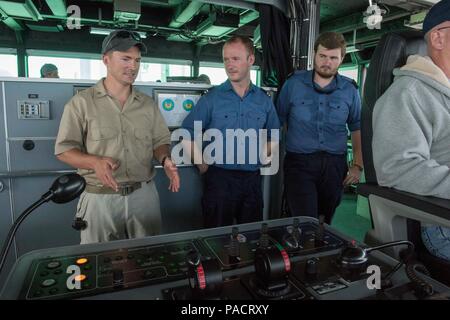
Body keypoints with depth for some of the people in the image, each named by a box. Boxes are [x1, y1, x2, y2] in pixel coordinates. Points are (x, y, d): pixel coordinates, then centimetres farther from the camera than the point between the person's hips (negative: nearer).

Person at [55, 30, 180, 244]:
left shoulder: (148, 104, 9)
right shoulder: (82, 103, -2)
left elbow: (160, 140, 12)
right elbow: (64, 149, -4)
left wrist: (165, 160, -10)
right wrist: (95, 162, -22)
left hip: (144, 194, 3)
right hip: (100, 196, -3)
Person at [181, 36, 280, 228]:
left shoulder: (264, 100, 5)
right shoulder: (212, 98, -4)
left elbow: (273, 137, 16)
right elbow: (188, 134, -2)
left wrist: (261, 156, 4)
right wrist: (203, 164, -6)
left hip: (252, 179, 3)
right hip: (219, 178, -3)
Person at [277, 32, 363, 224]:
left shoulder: (350, 90, 7)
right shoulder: (293, 83, 2)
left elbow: (357, 128, 14)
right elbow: (279, 121, 6)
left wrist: (357, 165, 8)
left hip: (334, 165, 3)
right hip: (299, 162, -2)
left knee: (325, 223, 15)